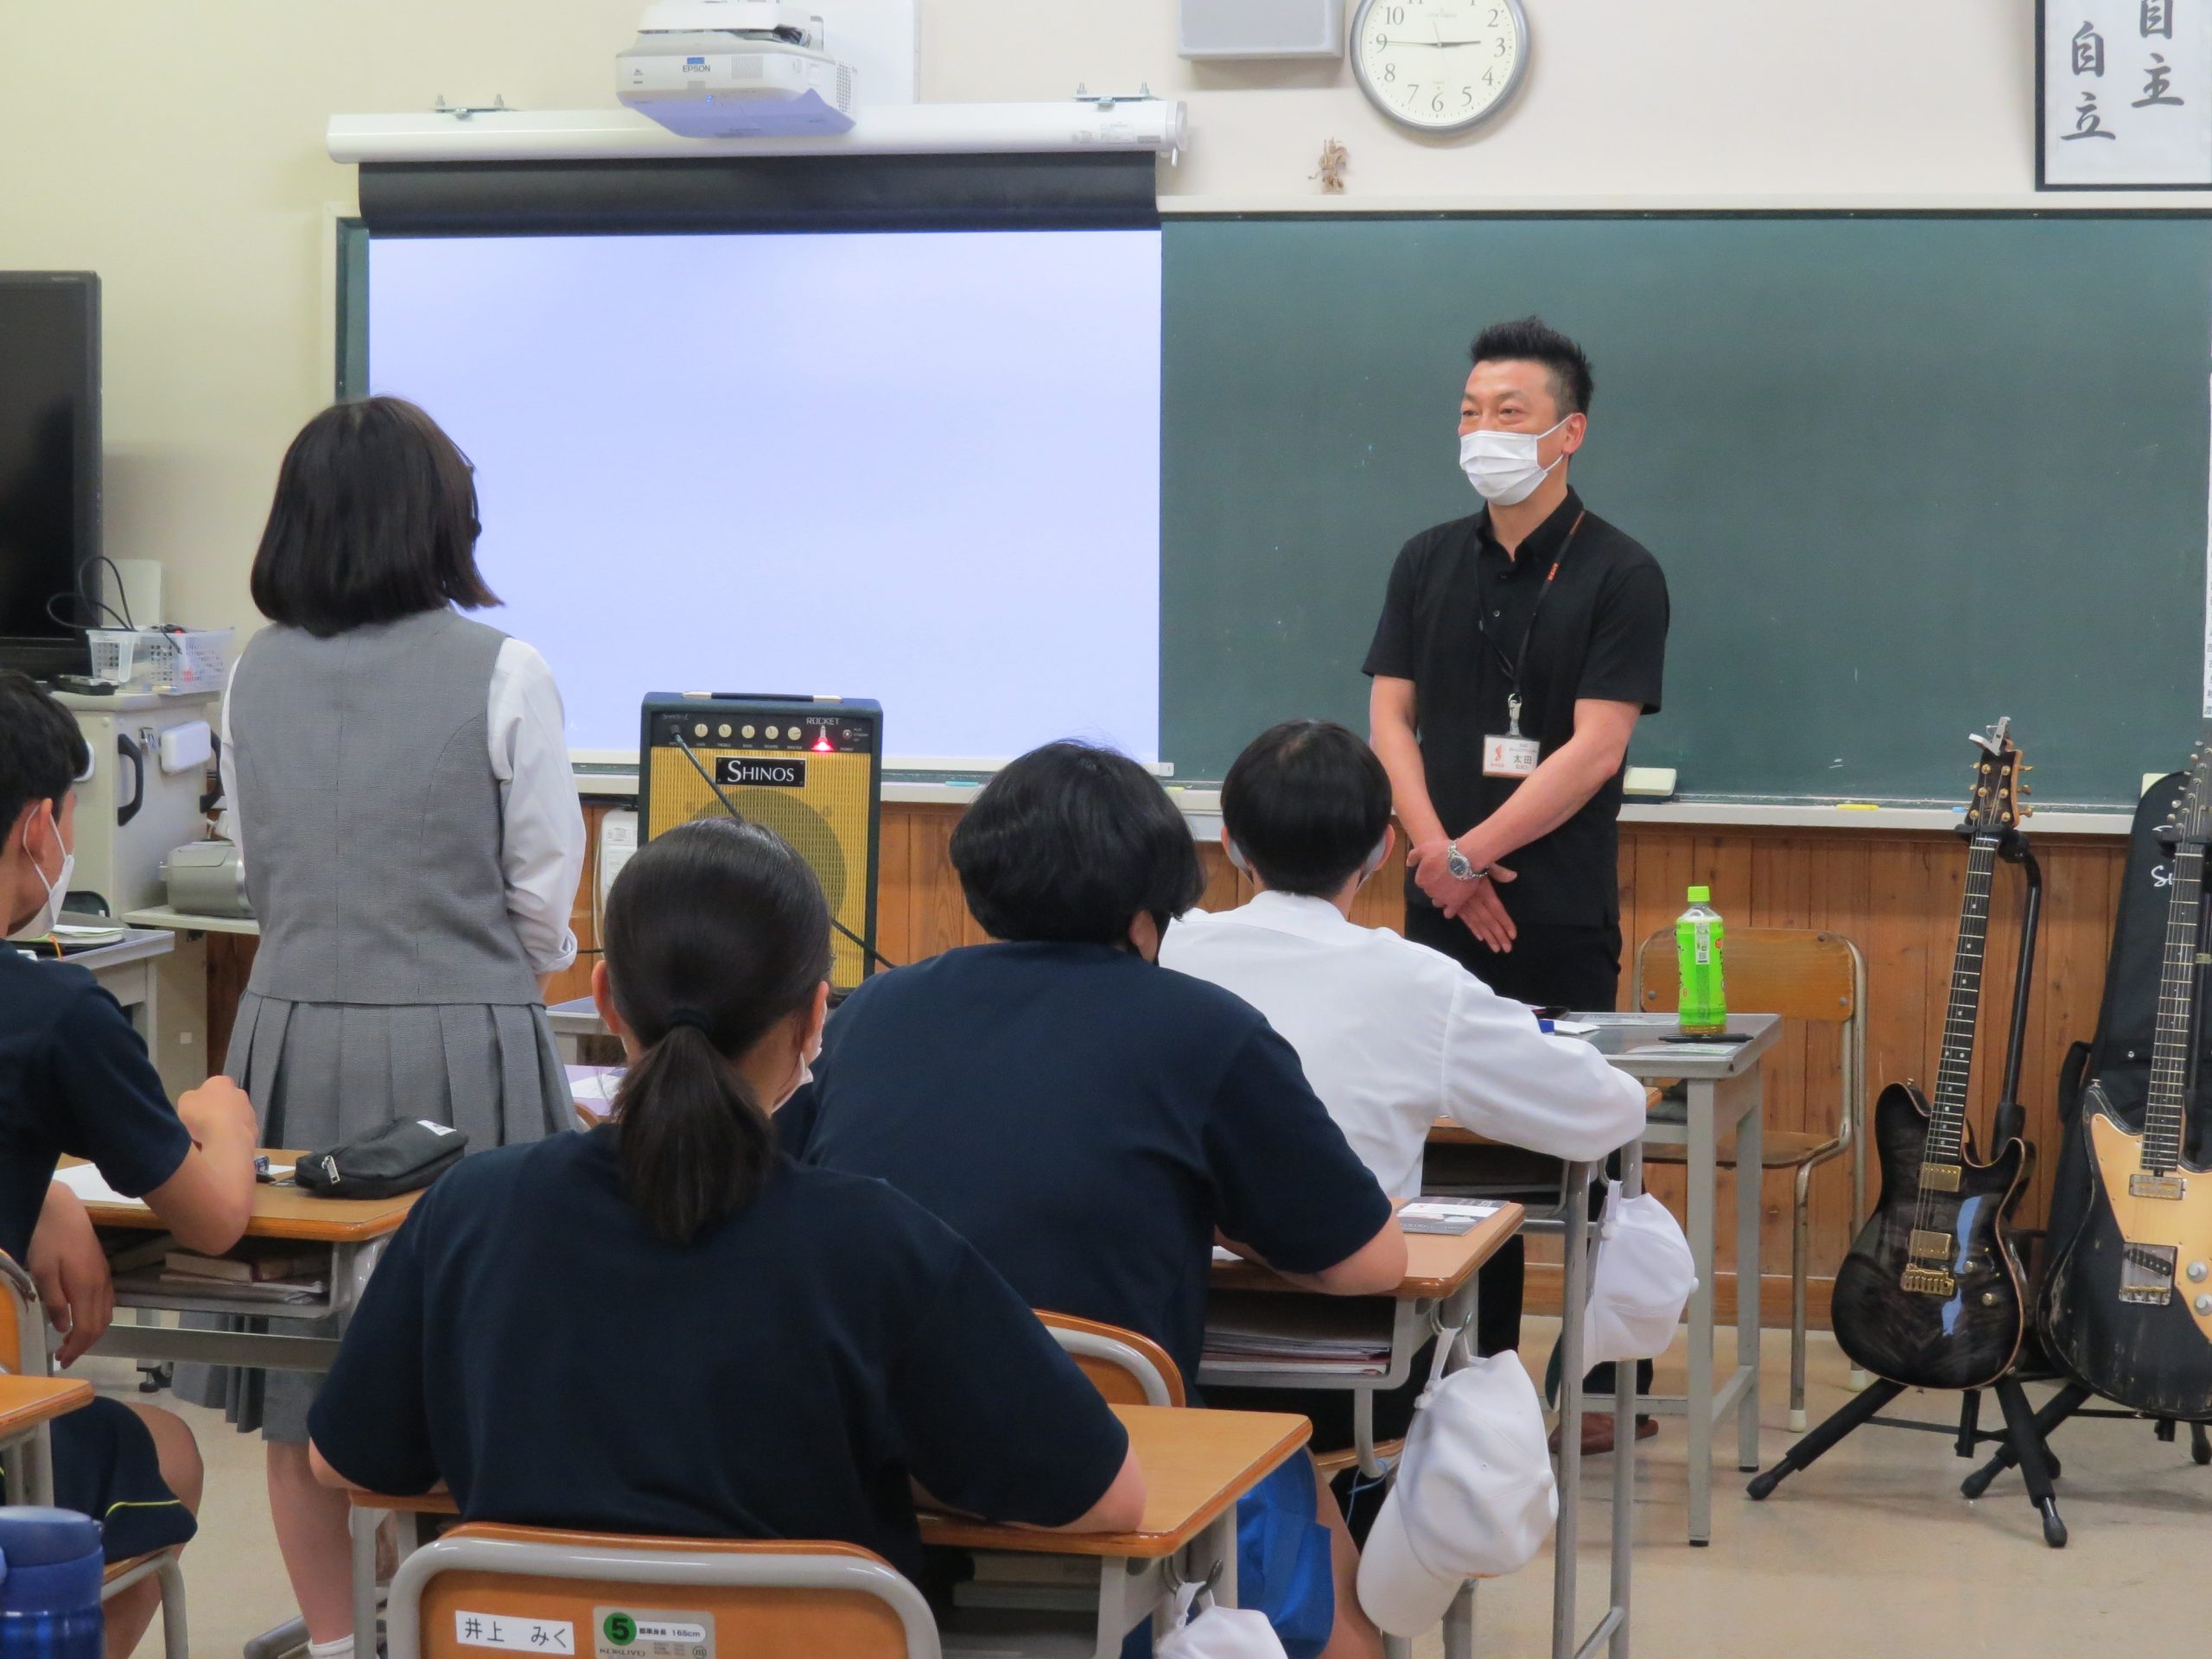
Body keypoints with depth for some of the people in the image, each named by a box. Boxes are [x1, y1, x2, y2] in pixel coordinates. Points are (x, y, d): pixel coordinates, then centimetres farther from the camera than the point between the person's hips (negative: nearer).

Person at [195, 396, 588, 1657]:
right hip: (462, 1047, -4)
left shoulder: (257, 678, 4)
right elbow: (548, 890, -4)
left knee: (307, 1363, 11)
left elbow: (261, 873, 13)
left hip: (295, 1033, 4)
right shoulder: (502, 675, -9)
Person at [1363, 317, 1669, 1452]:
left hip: (1561, 920, -4)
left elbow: (1594, 748, -11)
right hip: (1443, 904, 4)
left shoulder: (1619, 577, -5)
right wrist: (1439, 858, -8)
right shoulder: (1428, 563, 10)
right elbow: (1389, 718, 6)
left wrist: (1470, 853, -13)